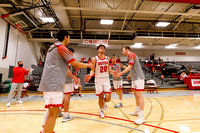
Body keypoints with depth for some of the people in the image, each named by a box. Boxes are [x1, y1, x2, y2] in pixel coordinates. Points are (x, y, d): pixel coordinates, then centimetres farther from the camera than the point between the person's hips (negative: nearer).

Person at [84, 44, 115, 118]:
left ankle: (104, 102, 32)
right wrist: (90, 75, -23)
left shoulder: (107, 58, 8)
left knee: (108, 98, -6)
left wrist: (113, 72, 2)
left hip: (106, 79, 3)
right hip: (98, 80, -3)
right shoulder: (94, 59, -4)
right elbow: (92, 70, -3)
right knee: (100, 97, 7)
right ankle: (101, 110, 35)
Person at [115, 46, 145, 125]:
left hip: (138, 78, -10)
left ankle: (141, 116, -4)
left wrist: (120, 73, -21)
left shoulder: (132, 55, -10)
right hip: (135, 78, 10)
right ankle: (138, 111, 27)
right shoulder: (130, 56, 19)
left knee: (139, 95, -10)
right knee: (135, 94, 14)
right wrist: (129, 75, 31)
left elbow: (129, 67, -20)